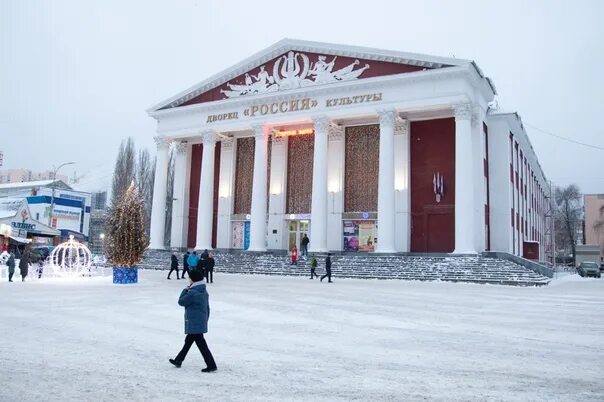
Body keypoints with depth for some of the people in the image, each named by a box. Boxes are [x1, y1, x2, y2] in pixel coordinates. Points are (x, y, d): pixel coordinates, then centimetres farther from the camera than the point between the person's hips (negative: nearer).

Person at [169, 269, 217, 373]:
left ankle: (211, 365, -2)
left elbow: (181, 302, -10)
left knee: (201, 343, -4)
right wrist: (205, 319, 22)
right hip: (202, 321, 10)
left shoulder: (192, 293, -22)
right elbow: (207, 307, 13)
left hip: (194, 323, -9)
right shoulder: (204, 291, 7)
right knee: (188, 340, 22)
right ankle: (178, 360, 37)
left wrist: (185, 290, 0)